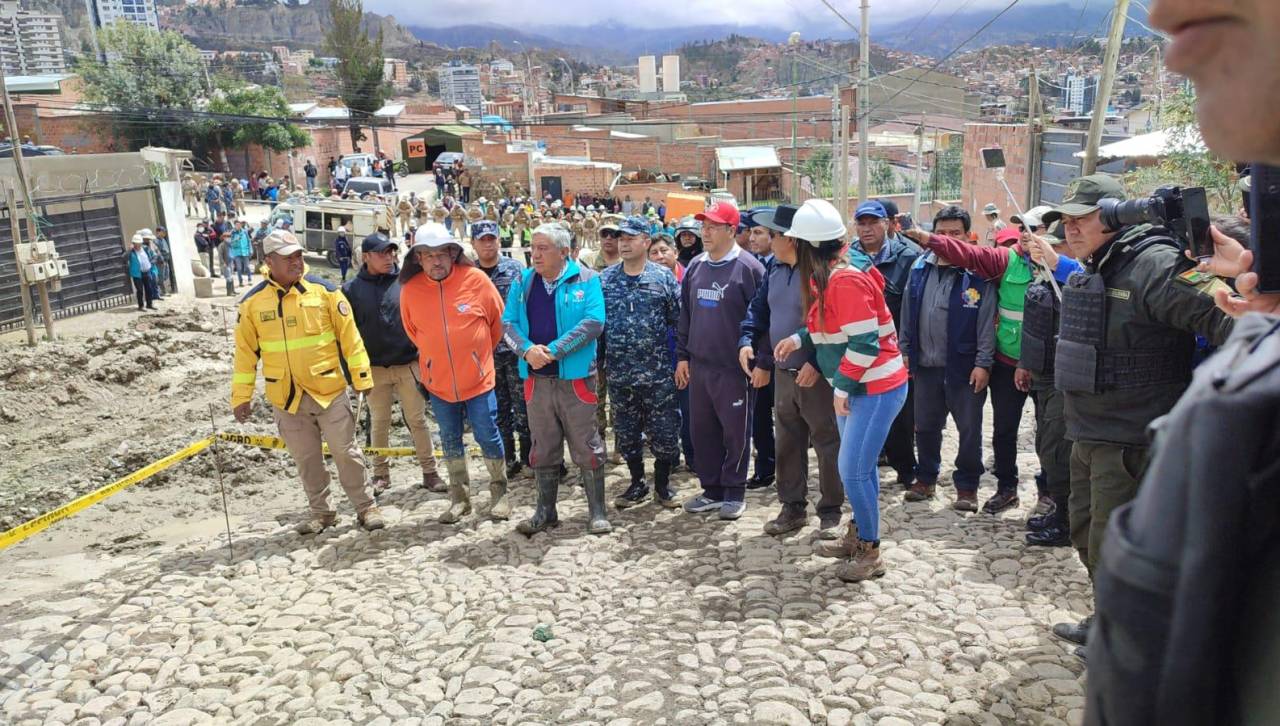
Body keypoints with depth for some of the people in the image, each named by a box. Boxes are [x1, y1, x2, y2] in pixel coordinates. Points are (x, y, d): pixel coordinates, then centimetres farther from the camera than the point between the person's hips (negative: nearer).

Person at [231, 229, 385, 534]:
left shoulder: (324, 290, -5)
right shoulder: (252, 302, -1)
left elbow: (349, 336, -2)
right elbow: (246, 352, 5)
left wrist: (362, 378, -2)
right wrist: (241, 397, 6)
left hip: (330, 390, -1)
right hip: (286, 397, 2)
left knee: (345, 452, 4)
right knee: (306, 459, 12)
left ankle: (365, 506, 17)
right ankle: (320, 511, 27)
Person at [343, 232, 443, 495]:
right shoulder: (352, 289, -1)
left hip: (409, 364, -1)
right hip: (374, 368, 1)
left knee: (417, 420, 6)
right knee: (379, 422, 11)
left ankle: (430, 471, 15)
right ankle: (380, 474, 24)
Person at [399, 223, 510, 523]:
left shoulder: (475, 279, -13)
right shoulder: (410, 288, -7)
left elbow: (498, 321, 1)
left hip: (478, 378, -2)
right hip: (438, 381, 3)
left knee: (488, 437, 5)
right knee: (450, 441, 14)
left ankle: (499, 494, 24)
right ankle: (460, 498, 28)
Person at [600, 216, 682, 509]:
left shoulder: (664, 276, 0)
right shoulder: (604, 279, 5)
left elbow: (679, 320, 0)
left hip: (657, 372, -2)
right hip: (619, 372, 2)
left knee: (664, 432, 3)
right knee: (626, 432, 12)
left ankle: (662, 485, 21)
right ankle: (637, 483, 28)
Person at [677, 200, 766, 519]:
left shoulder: (748, 268, -9)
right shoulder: (695, 267, 10)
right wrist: (682, 355, 13)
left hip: (735, 367, -6)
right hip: (699, 365, 6)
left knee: (735, 432, 4)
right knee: (702, 430, 12)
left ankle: (734, 492, 18)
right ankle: (711, 489, 25)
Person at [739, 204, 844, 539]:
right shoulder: (773, 267, 8)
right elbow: (758, 309, 15)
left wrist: (816, 361, -26)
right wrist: (747, 341, -2)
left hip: (816, 375, -8)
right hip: (782, 372, 8)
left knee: (827, 443, 4)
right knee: (788, 443, 15)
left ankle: (830, 512, 16)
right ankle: (793, 507, 29)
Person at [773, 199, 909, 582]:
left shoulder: (846, 280, -23)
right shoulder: (829, 275, 8)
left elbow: (864, 342, -25)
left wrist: (842, 387, -19)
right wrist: (800, 338, 6)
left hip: (876, 388, -10)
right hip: (855, 385, 10)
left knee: (853, 470, -8)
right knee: (860, 466, 18)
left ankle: (869, 553, 7)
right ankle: (860, 533, 33)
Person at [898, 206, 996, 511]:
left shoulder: (977, 272, -9)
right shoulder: (920, 269, 5)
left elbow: (987, 322, -11)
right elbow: (908, 314, 11)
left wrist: (983, 363, -14)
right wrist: (904, 351, 8)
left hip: (964, 367, -4)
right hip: (925, 364, 4)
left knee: (969, 429, 7)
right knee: (925, 426, 16)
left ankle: (967, 486, 21)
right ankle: (926, 478, 32)